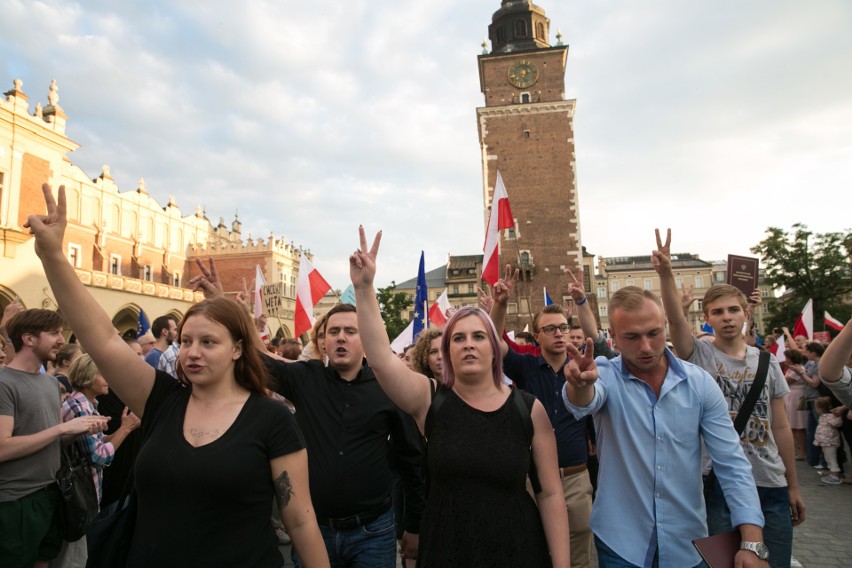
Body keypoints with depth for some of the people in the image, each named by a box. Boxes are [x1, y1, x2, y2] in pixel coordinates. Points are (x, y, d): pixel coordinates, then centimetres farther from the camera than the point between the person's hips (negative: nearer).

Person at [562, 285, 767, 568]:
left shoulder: (700, 382, -8)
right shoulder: (605, 375, -13)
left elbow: (731, 464, -6)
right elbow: (584, 402, -36)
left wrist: (752, 542, -14)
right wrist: (580, 383, -58)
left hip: (687, 541, 2)